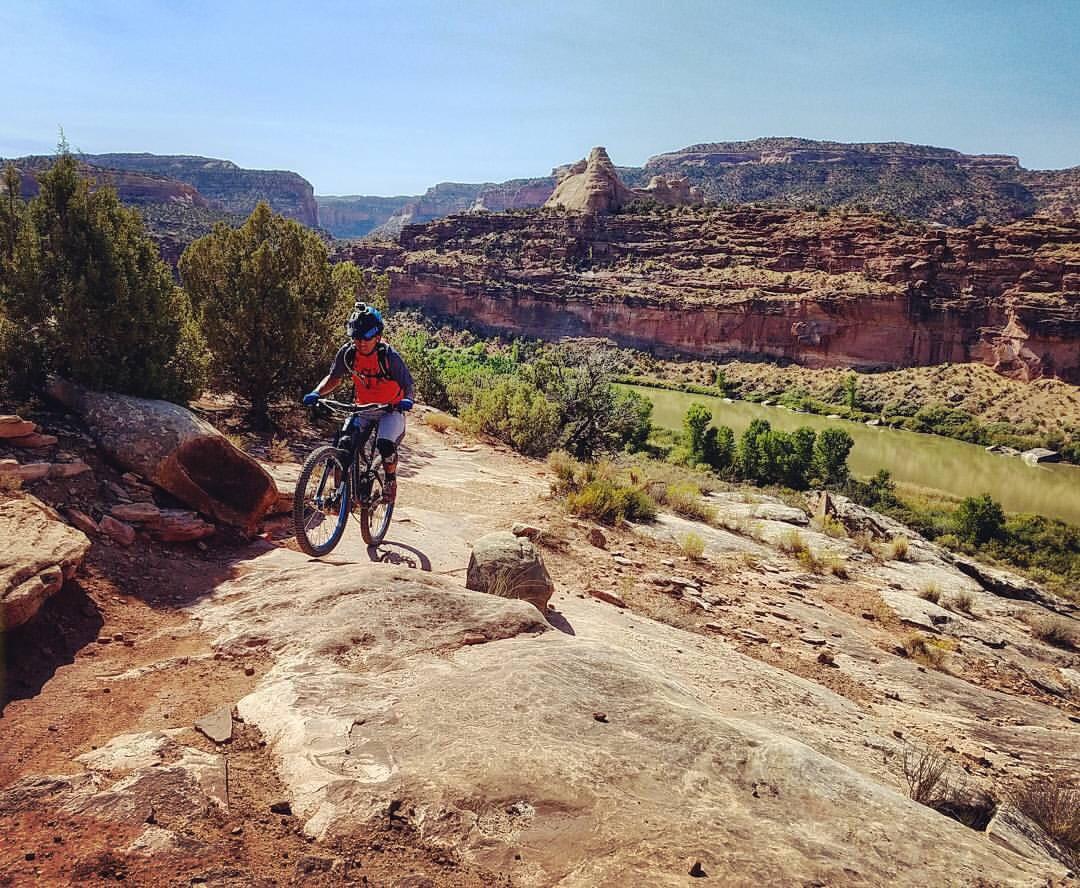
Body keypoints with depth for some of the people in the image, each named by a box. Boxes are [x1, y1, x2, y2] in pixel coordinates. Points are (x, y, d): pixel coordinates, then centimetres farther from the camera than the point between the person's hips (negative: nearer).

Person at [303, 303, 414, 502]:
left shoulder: (388, 355, -22)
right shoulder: (347, 353, -11)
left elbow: (407, 385, -17)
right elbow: (334, 378, 2)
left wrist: (406, 400, -39)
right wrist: (316, 393, -15)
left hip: (390, 409, -4)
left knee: (385, 444, -30)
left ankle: (391, 480, 0)